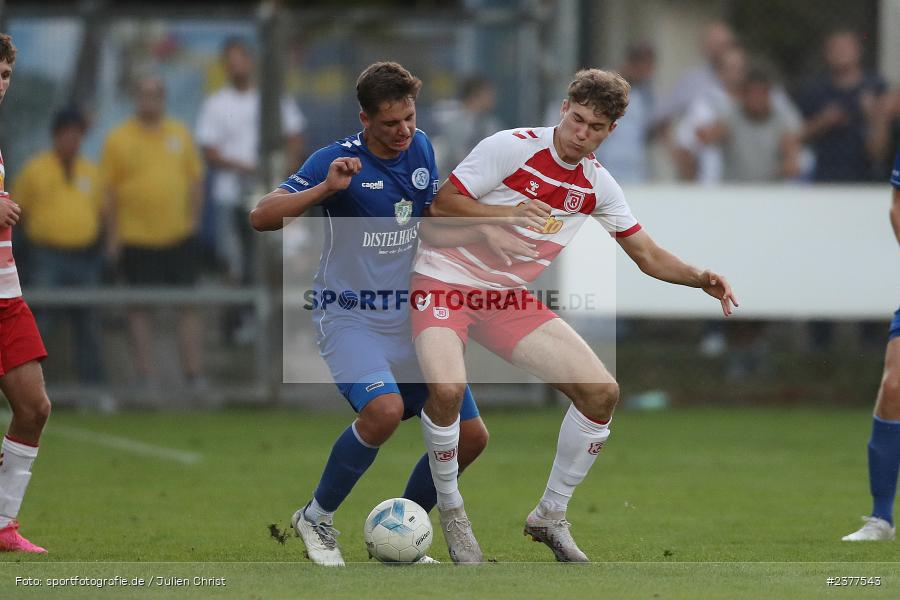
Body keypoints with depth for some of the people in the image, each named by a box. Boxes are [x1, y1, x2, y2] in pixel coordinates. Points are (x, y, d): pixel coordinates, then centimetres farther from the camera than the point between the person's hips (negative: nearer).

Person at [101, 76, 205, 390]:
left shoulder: (180, 134, 8)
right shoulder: (118, 140, -1)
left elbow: (194, 179, 13)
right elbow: (110, 191, 0)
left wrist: (193, 220, 3)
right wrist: (112, 238, -4)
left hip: (178, 235, 2)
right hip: (136, 237, -2)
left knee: (189, 305, 3)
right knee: (140, 308, 3)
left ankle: (194, 373, 8)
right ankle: (144, 374, 8)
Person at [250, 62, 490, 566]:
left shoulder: (420, 149, 4)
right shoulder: (338, 161, -13)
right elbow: (262, 217, -21)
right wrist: (325, 189, -33)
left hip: (410, 318, 7)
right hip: (350, 318, -6)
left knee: (471, 436, 1)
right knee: (385, 409, -32)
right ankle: (317, 519, -10)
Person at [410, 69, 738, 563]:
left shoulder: (597, 184, 3)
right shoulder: (511, 148, -14)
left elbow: (647, 256, 8)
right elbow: (442, 205, -16)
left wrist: (701, 279, -10)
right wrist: (508, 214, -31)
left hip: (511, 299, 6)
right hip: (446, 281, -6)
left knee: (602, 392, -6)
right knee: (446, 388, -33)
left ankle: (550, 517, 10)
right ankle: (450, 512, -8)